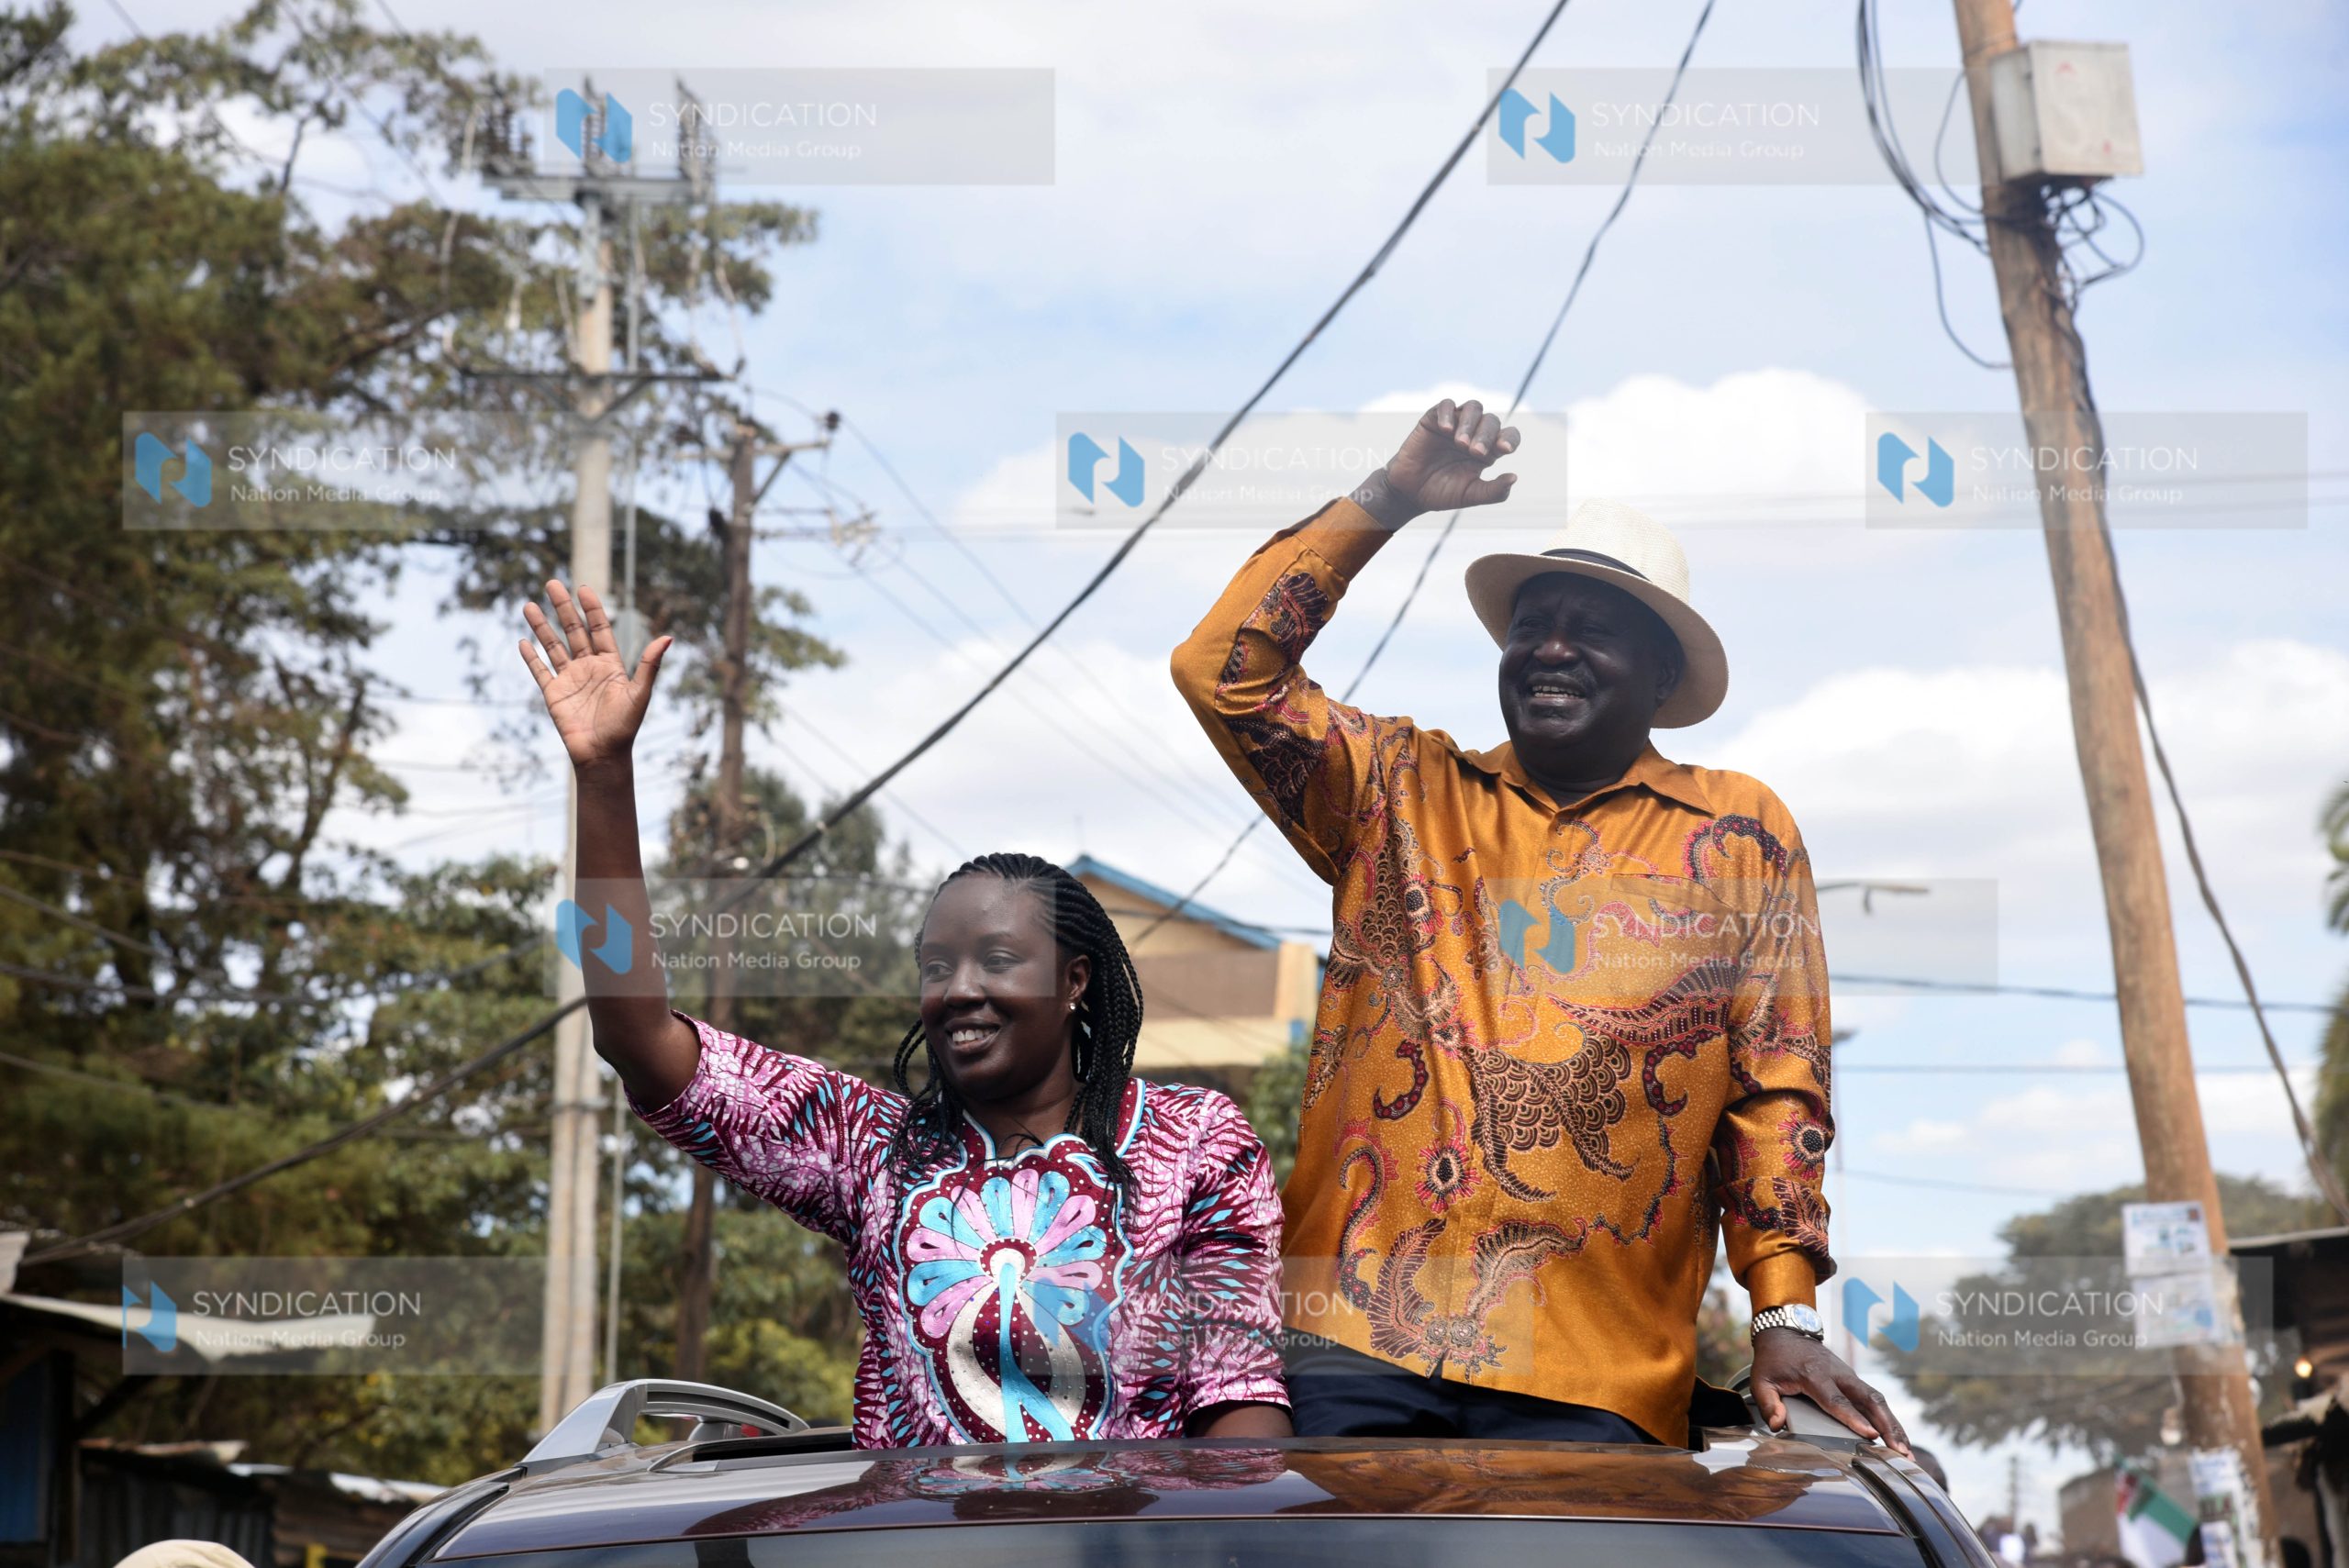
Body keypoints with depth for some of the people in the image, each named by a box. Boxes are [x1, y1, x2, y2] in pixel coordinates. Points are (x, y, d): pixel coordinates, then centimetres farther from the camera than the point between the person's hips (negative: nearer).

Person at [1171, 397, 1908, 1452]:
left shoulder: (1740, 833, 12)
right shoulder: (1402, 793, 16)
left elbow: (1775, 1092, 8)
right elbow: (1224, 670, 6)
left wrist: (1785, 1317, -1)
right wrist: (1390, 500, 5)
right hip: (1356, 1339, 1)